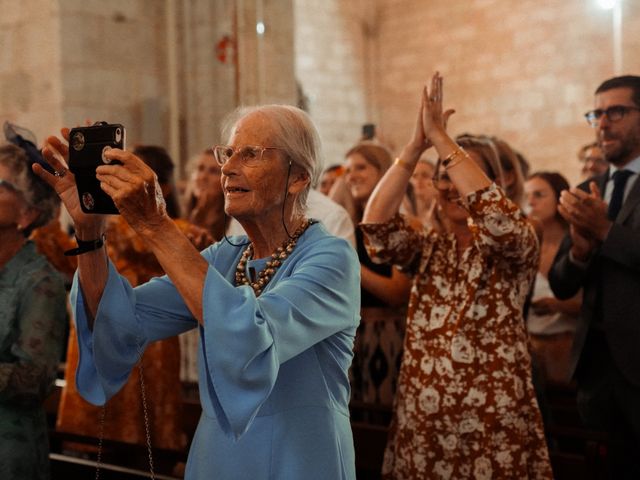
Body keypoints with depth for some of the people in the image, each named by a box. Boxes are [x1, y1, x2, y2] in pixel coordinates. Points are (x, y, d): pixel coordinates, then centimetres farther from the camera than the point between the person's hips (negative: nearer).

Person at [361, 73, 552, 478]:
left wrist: (440, 138, -22)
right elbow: (377, 225, -8)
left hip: (493, 420, -4)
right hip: (422, 418, 4)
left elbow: (501, 222, -25)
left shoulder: (516, 245, -1)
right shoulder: (429, 248, 10)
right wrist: (415, 146, -16)